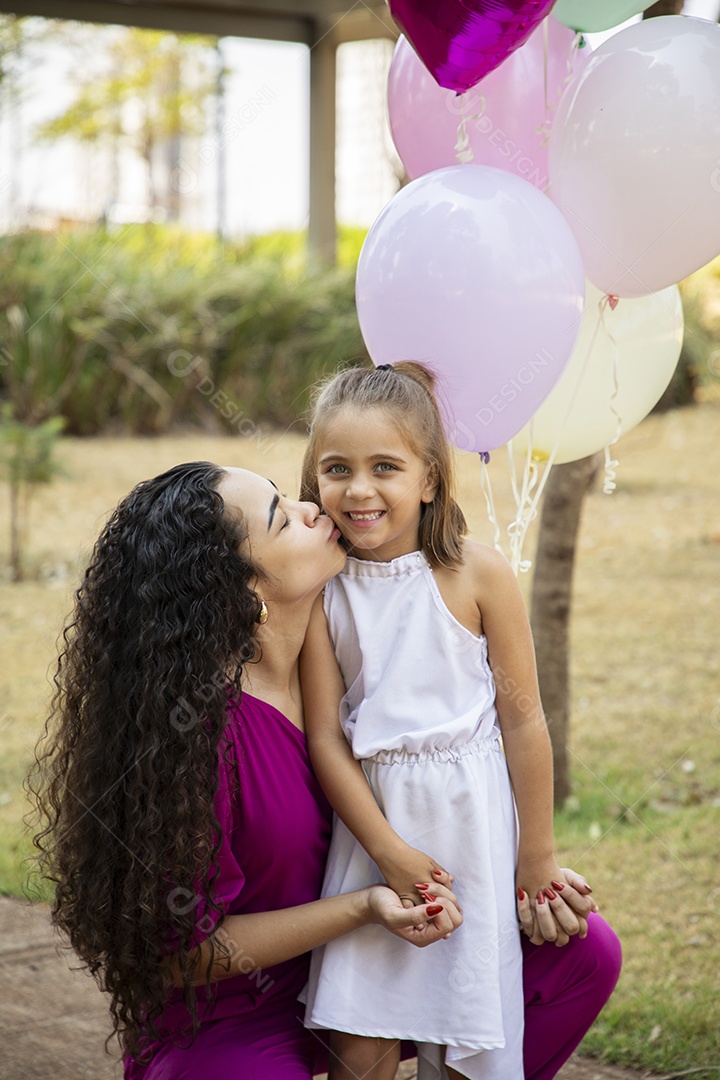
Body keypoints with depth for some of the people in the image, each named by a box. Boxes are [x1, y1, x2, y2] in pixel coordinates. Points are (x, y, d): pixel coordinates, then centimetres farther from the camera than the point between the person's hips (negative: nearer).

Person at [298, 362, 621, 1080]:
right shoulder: (321, 590, -5)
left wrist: (536, 862, -3)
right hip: (372, 822, 1)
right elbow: (325, 738, -5)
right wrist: (388, 851, -13)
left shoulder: (477, 575, -10)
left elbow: (523, 720, -6)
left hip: (475, 818, -1)